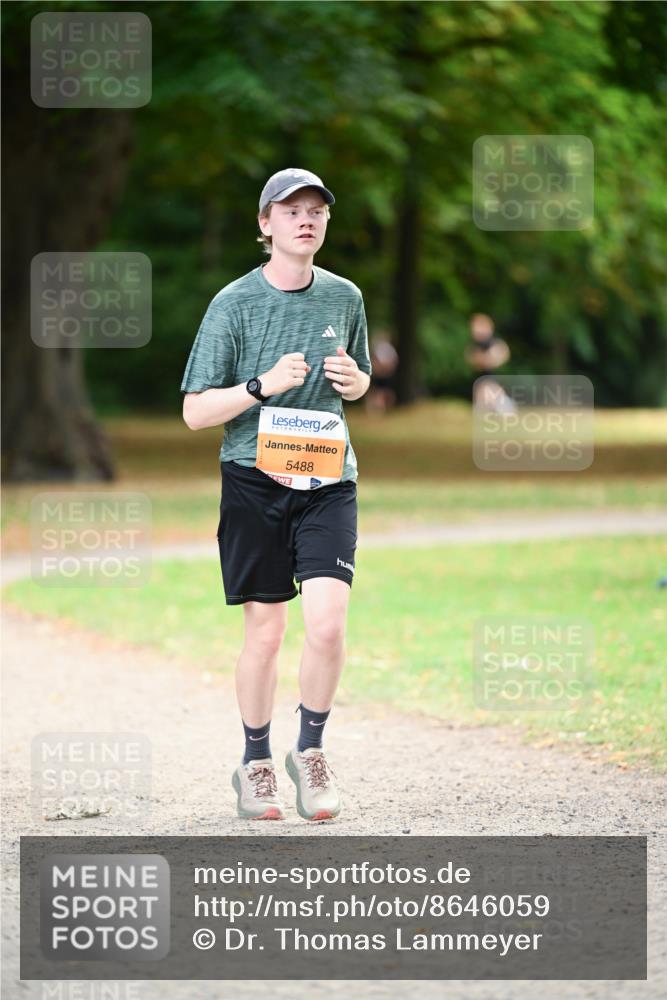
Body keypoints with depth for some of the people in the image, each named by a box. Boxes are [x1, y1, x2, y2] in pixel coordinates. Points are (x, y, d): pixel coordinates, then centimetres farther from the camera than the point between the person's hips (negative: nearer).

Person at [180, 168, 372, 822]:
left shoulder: (345, 297, 7)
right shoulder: (235, 304, -4)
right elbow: (195, 413, -5)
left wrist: (354, 382, 1)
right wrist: (264, 386, -19)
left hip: (327, 479, 2)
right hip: (255, 478, -2)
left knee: (327, 623, -13)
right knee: (264, 631, 3)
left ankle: (310, 750, 9)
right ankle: (255, 764, 22)